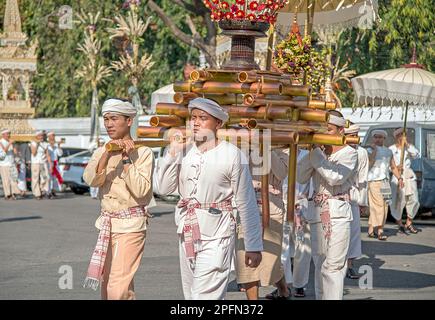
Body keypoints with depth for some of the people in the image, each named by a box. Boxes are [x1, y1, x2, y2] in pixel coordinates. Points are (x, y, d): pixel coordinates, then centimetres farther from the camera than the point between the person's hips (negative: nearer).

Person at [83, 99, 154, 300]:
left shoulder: (143, 153, -6)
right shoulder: (101, 152, 10)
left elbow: (141, 190, -17)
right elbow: (91, 179, -9)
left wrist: (126, 159, -15)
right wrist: (108, 155, -21)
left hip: (131, 223, -7)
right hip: (107, 222, 7)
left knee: (117, 288, -15)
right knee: (107, 286, 10)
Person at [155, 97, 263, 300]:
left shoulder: (231, 155, -10)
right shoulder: (183, 150, 3)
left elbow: (246, 203, -8)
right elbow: (163, 188, -2)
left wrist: (253, 245, -7)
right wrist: (173, 152, -9)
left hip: (216, 237, -6)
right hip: (187, 235, 6)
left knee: (205, 296, -11)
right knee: (191, 296, 15)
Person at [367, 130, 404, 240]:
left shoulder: (388, 151, 17)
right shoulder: (370, 150, 1)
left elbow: (393, 167, 19)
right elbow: (369, 164, -13)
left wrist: (399, 178, 7)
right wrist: (374, 150, -12)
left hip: (385, 181, 6)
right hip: (374, 180, -6)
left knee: (384, 206, 4)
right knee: (378, 205, -15)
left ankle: (371, 230, 12)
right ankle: (380, 231, -17)